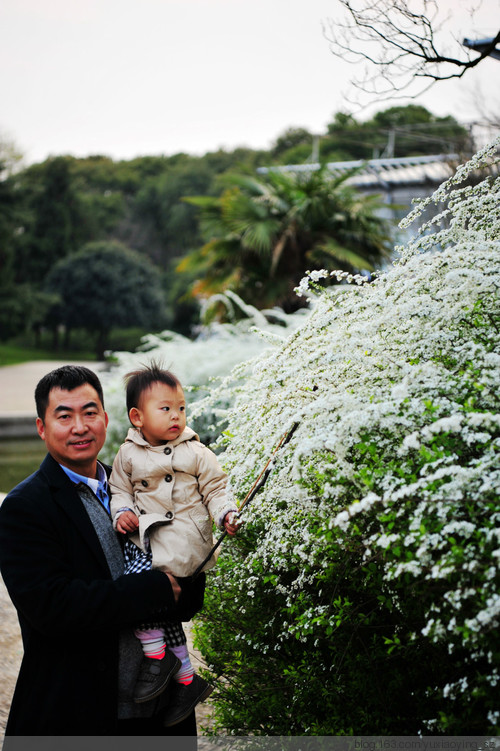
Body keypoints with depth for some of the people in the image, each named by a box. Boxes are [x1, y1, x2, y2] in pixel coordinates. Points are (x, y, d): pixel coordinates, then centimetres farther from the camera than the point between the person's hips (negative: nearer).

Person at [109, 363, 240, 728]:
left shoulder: (196, 453, 1)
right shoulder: (128, 454, 7)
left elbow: (215, 489, 6)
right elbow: (121, 489, 16)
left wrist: (226, 514, -11)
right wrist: (122, 512, -3)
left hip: (183, 535, -5)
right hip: (146, 535, 5)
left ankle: (157, 656, -11)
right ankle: (187, 678, 15)